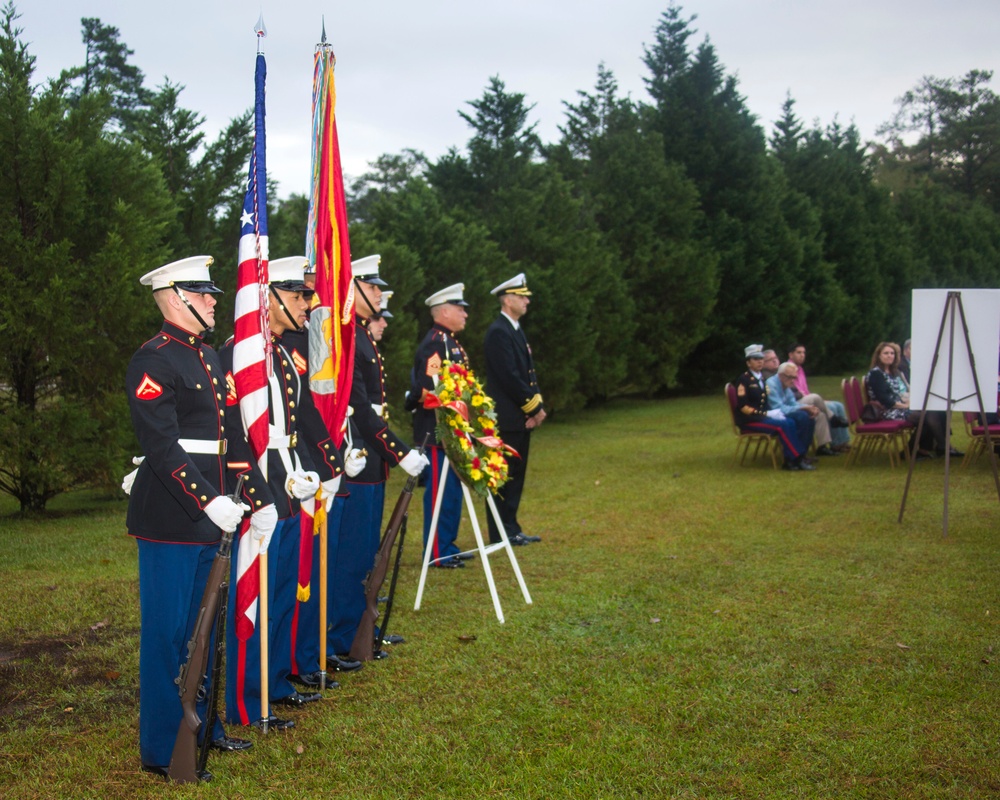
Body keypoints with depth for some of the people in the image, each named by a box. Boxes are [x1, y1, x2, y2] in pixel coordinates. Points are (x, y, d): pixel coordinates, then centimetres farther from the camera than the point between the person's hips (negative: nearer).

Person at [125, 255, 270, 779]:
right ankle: (162, 751, 11)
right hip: (170, 517, -9)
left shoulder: (209, 359, 15)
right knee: (167, 631, 0)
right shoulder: (153, 362, -12)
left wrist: (257, 499, 12)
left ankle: (201, 724, 31)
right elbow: (162, 446, -20)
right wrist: (208, 502, -26)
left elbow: (232, 436, 17)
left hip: (210, 516, 9)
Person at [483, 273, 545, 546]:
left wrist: (537, 404, -1)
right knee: (503, 475, -3)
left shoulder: (516, 330, 17)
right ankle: (501, 533, 3)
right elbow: (509, 376, -19)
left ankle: (511, 528, 19)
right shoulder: (498, 332, -14)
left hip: (522, 417, 10)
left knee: (516, 474, 12)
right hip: (506, 418, -10)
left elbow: (529, 371, 14)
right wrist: (534, 406, -13)